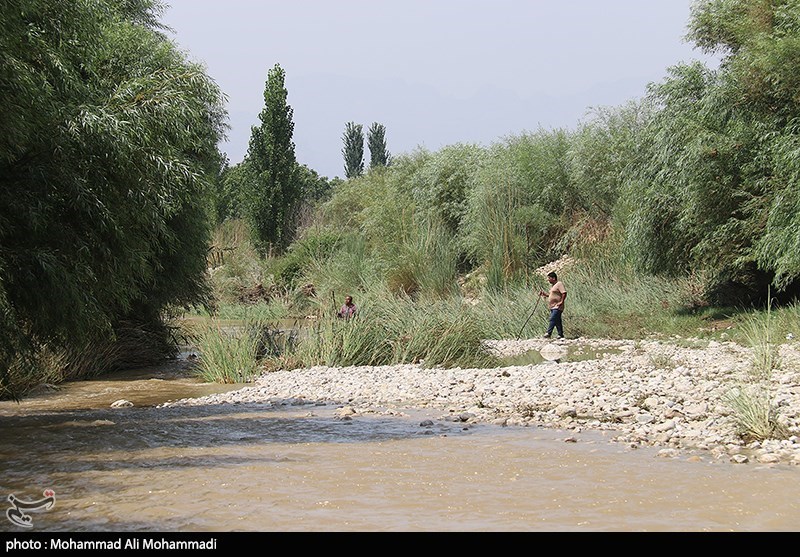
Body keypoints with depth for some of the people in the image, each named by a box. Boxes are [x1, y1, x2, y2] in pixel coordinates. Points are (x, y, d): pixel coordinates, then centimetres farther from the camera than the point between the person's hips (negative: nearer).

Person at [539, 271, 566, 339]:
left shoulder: (559, 284, -9)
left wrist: (561, 302, -23)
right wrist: (544, 294, 15)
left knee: (553, 319, -17)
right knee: (557, 321, 10)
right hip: (553, 307, 10)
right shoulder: (552, 286, 21)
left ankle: (548, 333, -23)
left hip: (557, 307, -10)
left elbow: (564, 293, -18)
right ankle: (561, 335, 13)